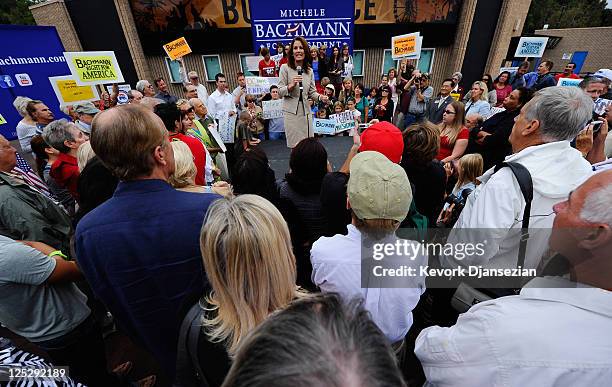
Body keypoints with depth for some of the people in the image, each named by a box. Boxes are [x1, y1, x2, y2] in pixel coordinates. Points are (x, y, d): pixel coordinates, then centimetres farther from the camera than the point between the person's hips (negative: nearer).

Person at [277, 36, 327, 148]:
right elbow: (279, 92, -3)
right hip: (291, 111, -4)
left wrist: (320, 97, -7)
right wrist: (291, 86, -20)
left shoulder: (309, 71, 12)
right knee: (295, 146, -3)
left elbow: (312, 92, 14)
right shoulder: (285, 68, -1)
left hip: (306, 111, 4)